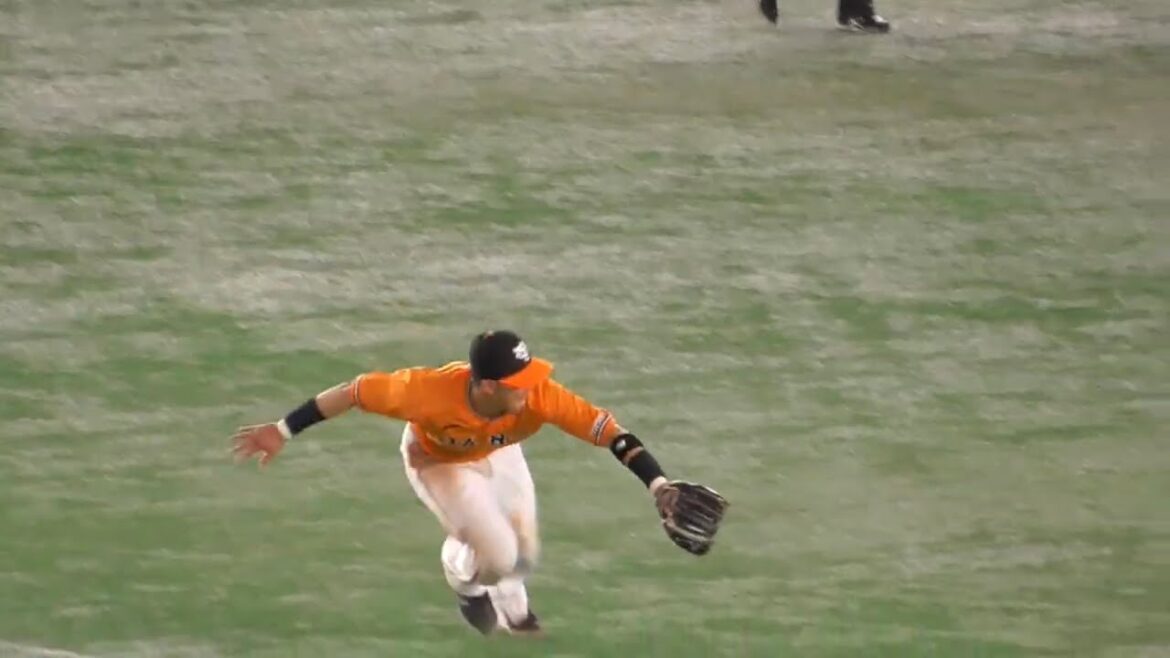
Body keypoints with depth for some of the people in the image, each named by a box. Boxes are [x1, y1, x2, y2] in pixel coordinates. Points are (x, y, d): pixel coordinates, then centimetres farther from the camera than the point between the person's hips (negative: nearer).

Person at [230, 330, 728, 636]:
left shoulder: (537, 395, -40)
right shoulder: (431, 391, -46)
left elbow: (606, 430, -39)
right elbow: (357, 392, -36)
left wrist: (658, 486, -48)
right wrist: (281, 432, -32)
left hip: (497, 456, 3)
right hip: (436, 462, -3)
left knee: (522, 555, 13)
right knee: (496, 554, -14)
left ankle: (511, 611, 49)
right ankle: (463, 576, 24)